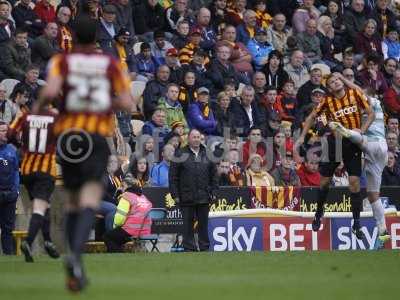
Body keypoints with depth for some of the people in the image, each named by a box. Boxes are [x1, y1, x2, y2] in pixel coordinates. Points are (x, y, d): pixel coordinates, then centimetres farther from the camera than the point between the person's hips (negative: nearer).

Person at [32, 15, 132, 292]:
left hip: (68, 135, 2)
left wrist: (37, 106, 3)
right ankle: (76, 256, -40)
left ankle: (77, 270, 15)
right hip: (99, 136, -2)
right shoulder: (111, 65, 5)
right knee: (90, 202, -13)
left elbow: (51, 91, -17)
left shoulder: (62, 62, 1)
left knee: (74, 201, 18)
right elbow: (127, 104, -3)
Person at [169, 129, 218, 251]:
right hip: (186, 198, -2)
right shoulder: (180, 154, 2)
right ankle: (189, 248, 6)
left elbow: (214, 175, 14)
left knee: (203, 224, 7)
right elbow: (173, 176, -1)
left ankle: (204, 248, 13)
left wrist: (213, 191, 5)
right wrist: (175, 194, -7)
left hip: (204, 197, 2)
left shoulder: (207, 154, 11)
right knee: (188, 225, 2)